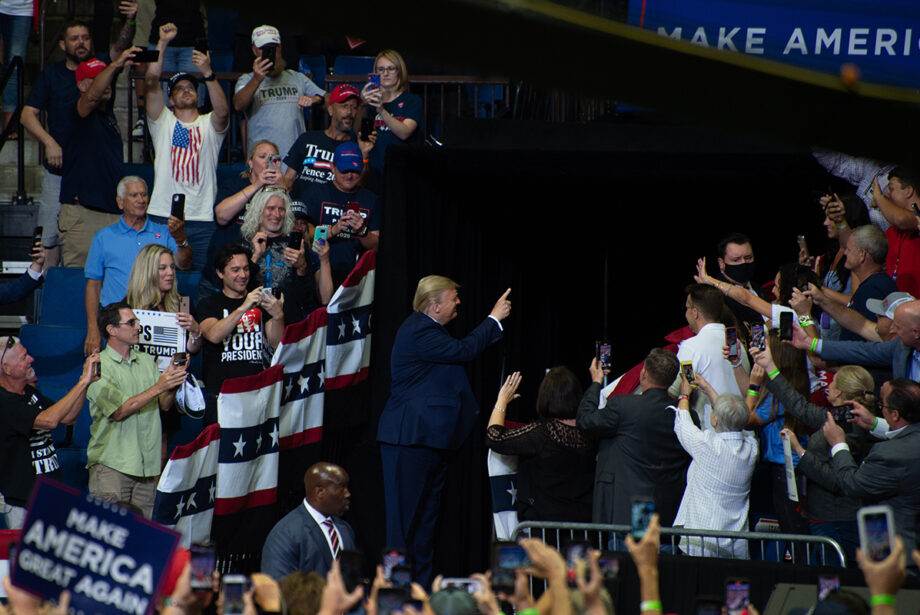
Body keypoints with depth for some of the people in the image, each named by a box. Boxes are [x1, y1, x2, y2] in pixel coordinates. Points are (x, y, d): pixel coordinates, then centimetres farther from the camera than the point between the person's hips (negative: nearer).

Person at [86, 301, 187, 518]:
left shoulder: (146, 361, 14)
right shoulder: (99, 366, -5)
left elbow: (165, 405, 10)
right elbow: (119, 411, -15)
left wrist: (173, 382, -10)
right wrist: (158, 388, -19)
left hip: (146, 465, 5)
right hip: (111, 464, -5)